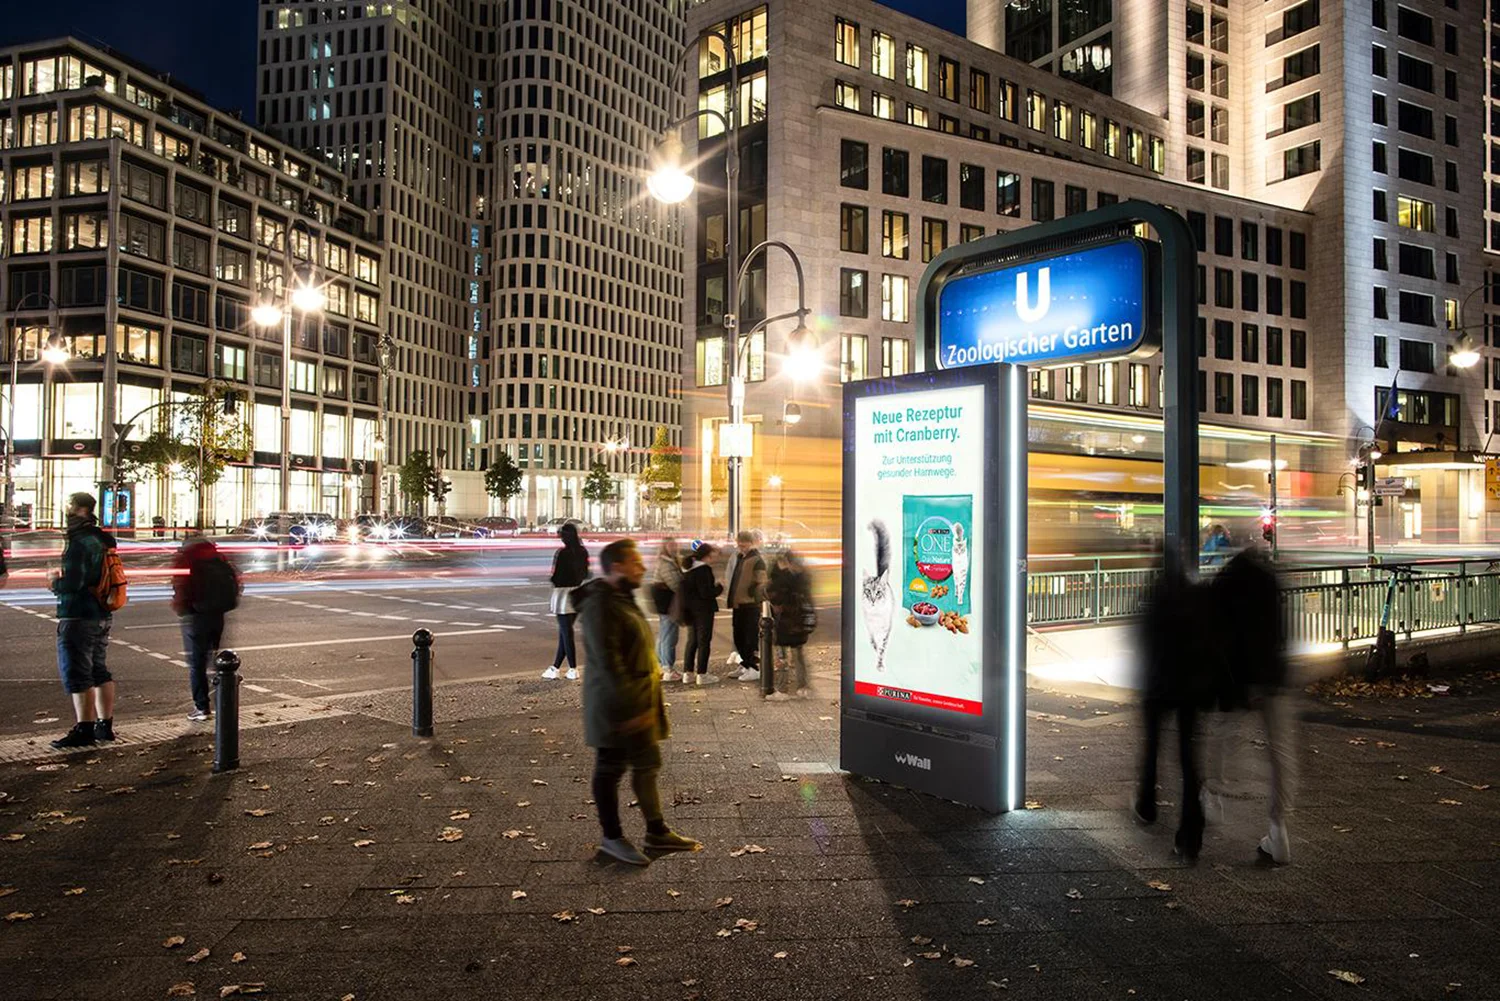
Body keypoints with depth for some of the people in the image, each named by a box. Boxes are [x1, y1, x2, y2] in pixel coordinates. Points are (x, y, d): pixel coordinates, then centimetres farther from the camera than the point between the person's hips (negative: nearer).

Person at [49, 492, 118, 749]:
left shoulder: (80, 543, -17)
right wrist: (63, 576, 13)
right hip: (102, 615, 10)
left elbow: (71, 583, -23)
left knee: (76, 675, -4)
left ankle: (84, 730, -3)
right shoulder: (102, 539, 12)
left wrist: (55, 581, -4)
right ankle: (105, 725, 20)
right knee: (99, 671, 15)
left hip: (78, 617, -10)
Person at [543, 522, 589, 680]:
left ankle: (573, 669, 3)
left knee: (566, 632, 1)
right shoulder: (583, 552, 3)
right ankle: (555, 668, 21)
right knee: (564, 632, 14)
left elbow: (555, 576, -12)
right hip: (578, 593, 6)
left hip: (563, 593, -6)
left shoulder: (561, 553, -15)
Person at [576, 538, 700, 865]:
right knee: (610, 769, 4)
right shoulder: (600, 605, -20)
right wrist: (630, 706, -26)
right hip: (616, 707, -10)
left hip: (641, 701, 10)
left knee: (647, 765, 16)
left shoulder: (623, 599, 13)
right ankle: (612, 837, 17)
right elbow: (608, 662, -25)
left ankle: (657, 832, 28)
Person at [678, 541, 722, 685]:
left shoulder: (687, 568, 8)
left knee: (692, 640, 15)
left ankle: (688, 673, 18)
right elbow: (706, 593, -21)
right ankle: (701, 674, 5)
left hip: (691, 608, 8)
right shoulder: (703, 569, -19)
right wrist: (719, 587, -6)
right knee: (704, 641, 1)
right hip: (703, 609, -8)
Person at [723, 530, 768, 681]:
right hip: (737, 604, 8)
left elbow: (761, 583, -14)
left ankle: (754, 669, 3)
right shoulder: (737, 557, 14)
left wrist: (756, 600, -20)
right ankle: (744, 665, 25)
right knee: (739, 637, 14)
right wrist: (731, 600, 17)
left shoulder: (757, 560, -11)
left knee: (751, 637, -3)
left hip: (750, 605, -8)